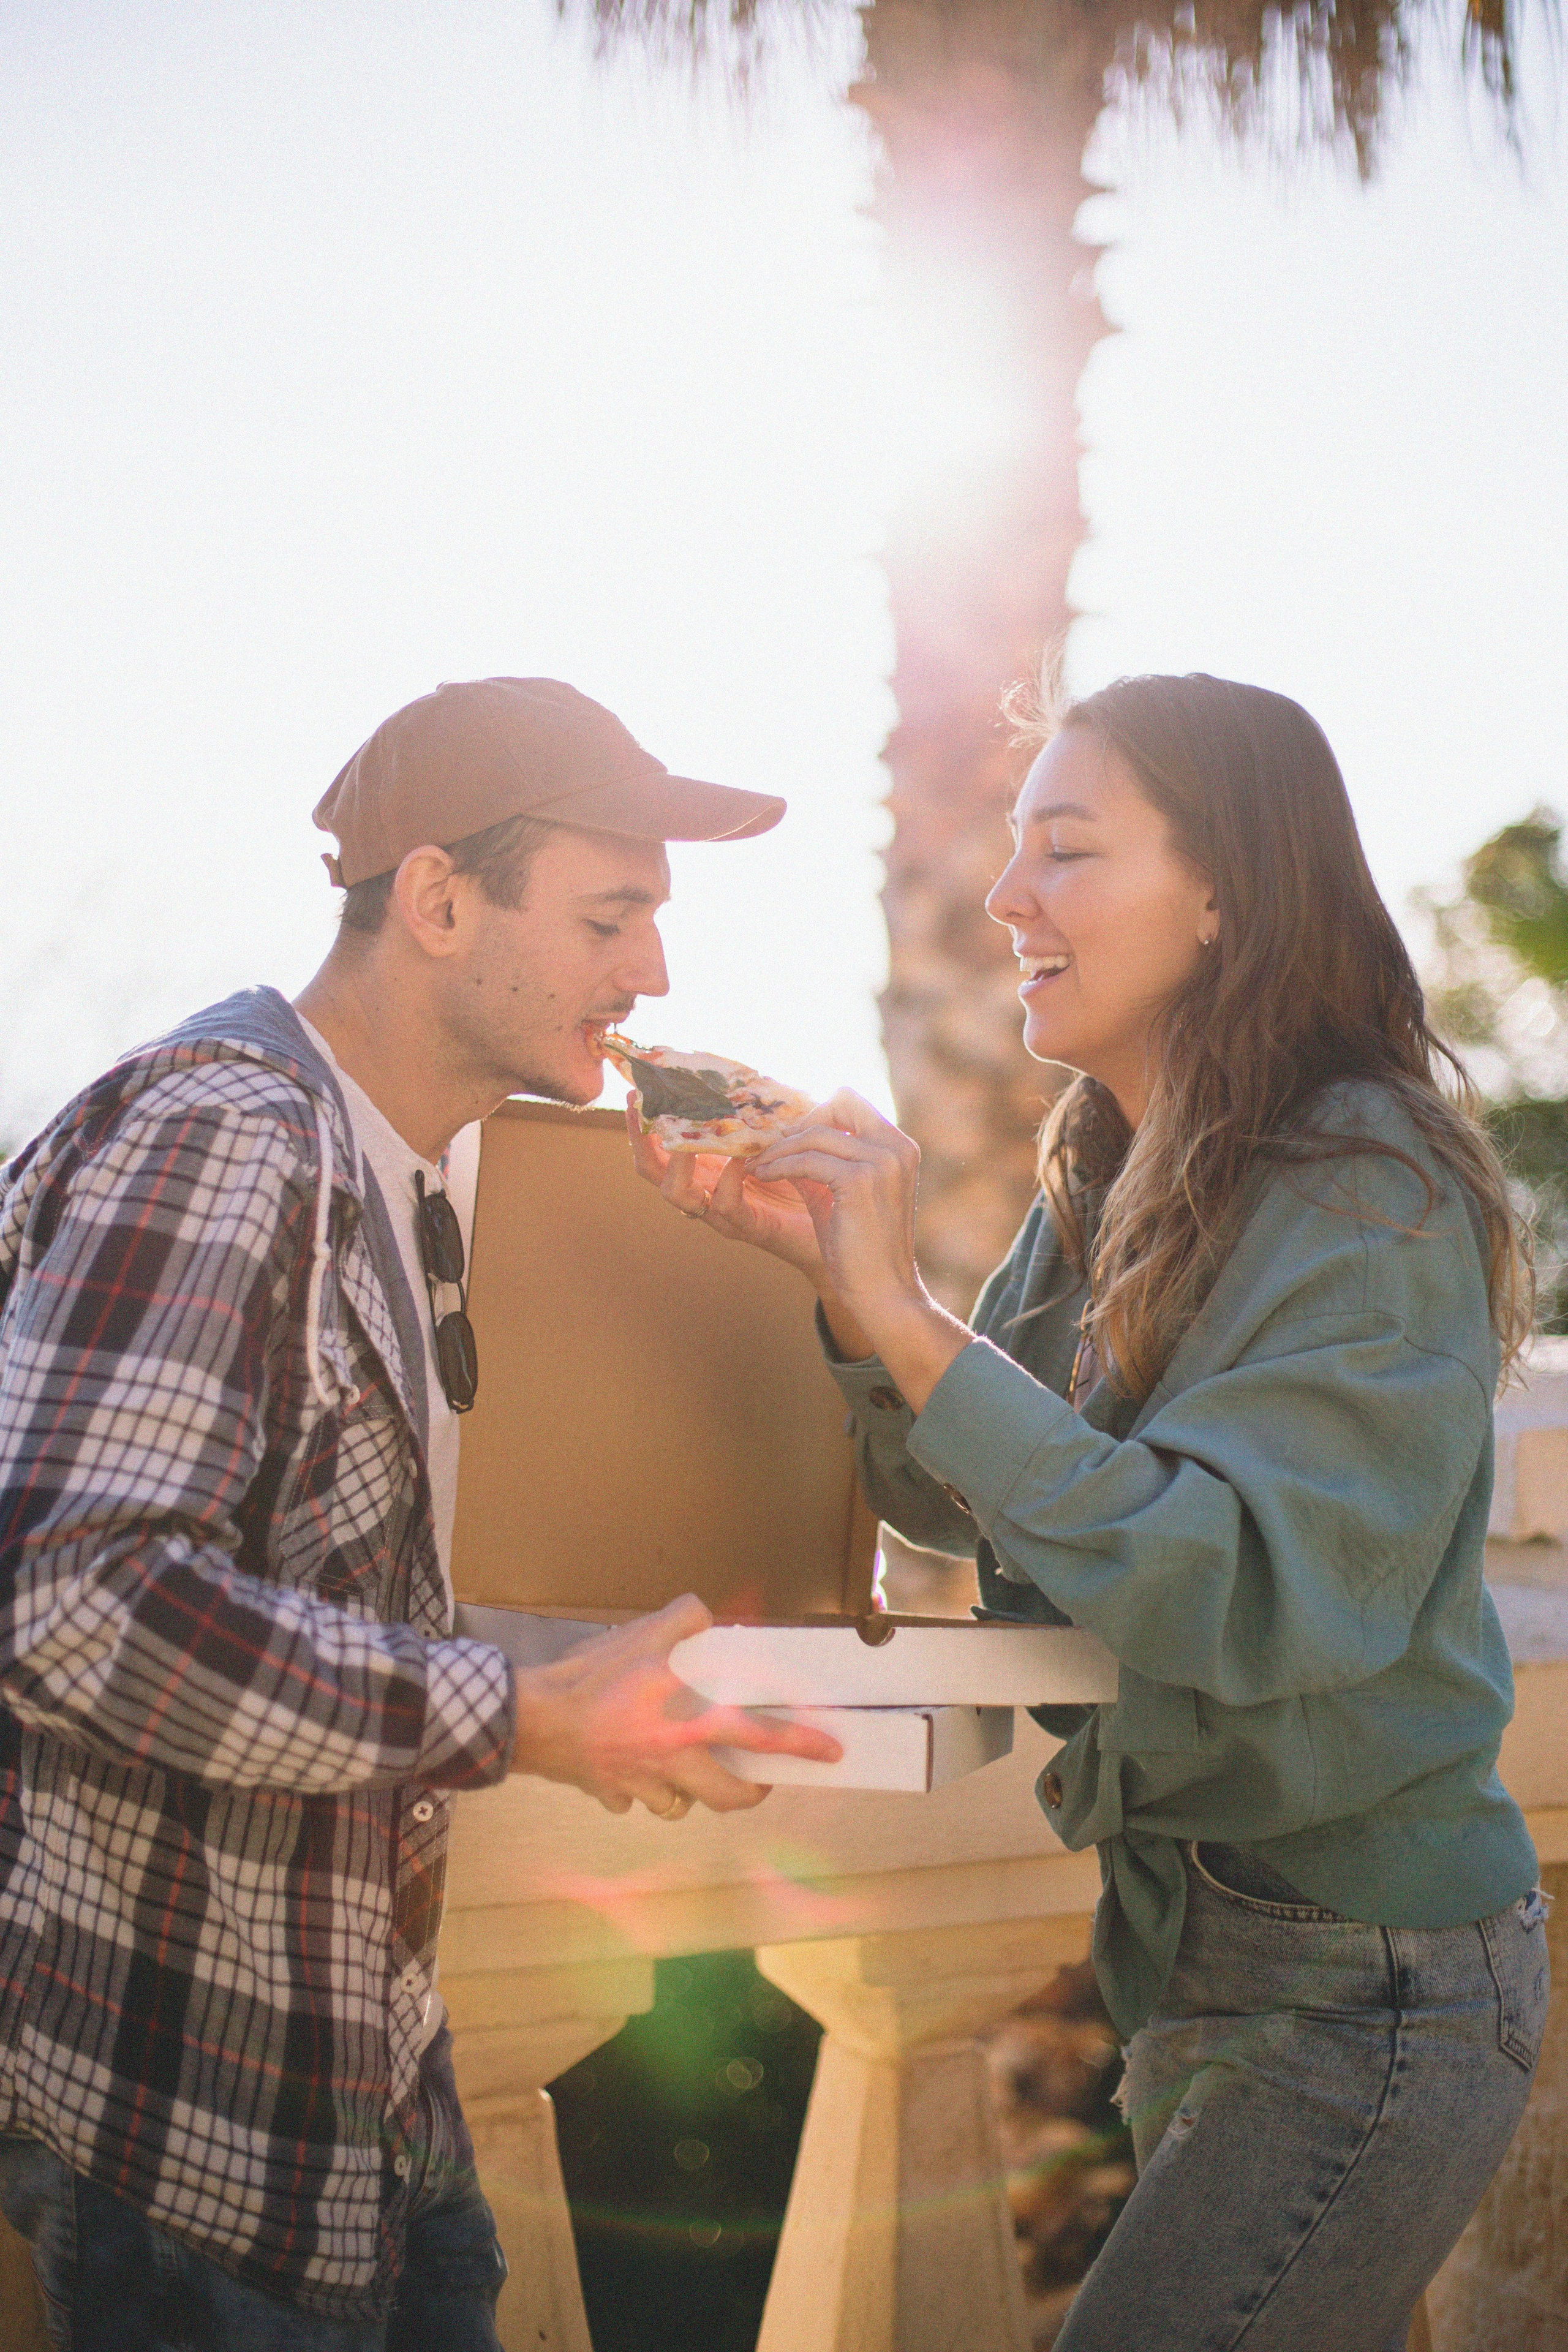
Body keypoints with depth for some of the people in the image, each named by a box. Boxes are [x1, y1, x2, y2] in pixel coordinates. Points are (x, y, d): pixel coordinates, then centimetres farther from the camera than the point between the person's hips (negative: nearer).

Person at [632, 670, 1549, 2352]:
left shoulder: (1374, 1200, -19)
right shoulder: (1109, 1176, 5)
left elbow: (1242, 1595, -29)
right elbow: (956, 1502, 9)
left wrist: (904, 1314, -30)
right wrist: (829, 1262, -8)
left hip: (1356, 1991, -8)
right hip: (1181, 1928, 8)